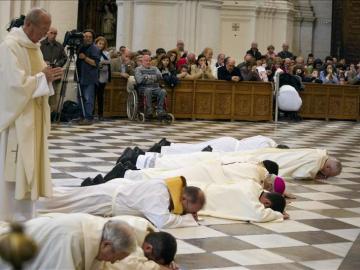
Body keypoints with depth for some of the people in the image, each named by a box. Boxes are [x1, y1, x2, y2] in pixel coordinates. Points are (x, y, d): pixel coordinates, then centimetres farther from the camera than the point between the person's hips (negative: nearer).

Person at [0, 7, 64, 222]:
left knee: (29, 164, 12)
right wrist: (44, 77, -16)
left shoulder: (34, 47, 12)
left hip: (34, 118, 9)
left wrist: (48, 76, -1)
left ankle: (25, 216, 20)